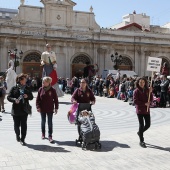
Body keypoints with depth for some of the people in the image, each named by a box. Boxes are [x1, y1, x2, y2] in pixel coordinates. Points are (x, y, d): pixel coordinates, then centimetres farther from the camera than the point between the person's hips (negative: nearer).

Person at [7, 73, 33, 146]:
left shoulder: (27, 88, 6)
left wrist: (27, 96, -11)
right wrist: (14, 100, -19)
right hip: (16, 110, -1)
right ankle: (17, 135, 37)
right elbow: (8, 97, -1)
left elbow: (31, 97, 10)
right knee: (16, 125, 8)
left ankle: (22, 139, 7)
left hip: (24, 110, 1)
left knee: (24, 125, -2)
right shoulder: (14, 88, 0)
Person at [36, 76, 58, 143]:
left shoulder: (52, 90, -7)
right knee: (43, 122, 15)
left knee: (50, 123, -1)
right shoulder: (41, 89, -2)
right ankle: (43, 134, 31)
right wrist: (38, 107, -8)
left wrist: (56, 108, -4)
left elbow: (56, 99, -2)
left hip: (50, 109, -2)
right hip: (42, 109, 2)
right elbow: (37, 99, 0)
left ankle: (50, 136, 4)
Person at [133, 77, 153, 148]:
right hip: (140, 110, -4)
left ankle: (140, 132, 37)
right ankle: (141, 141, 11)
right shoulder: (136, 91, -7)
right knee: (141, 125, 0)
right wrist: (144, 103, -17)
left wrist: (150, 92, -12)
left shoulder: (147, 90, 5)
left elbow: (151, 99, 3)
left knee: (148, 124, 7)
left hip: (146, 110, 4)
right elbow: (135, 101, -13)